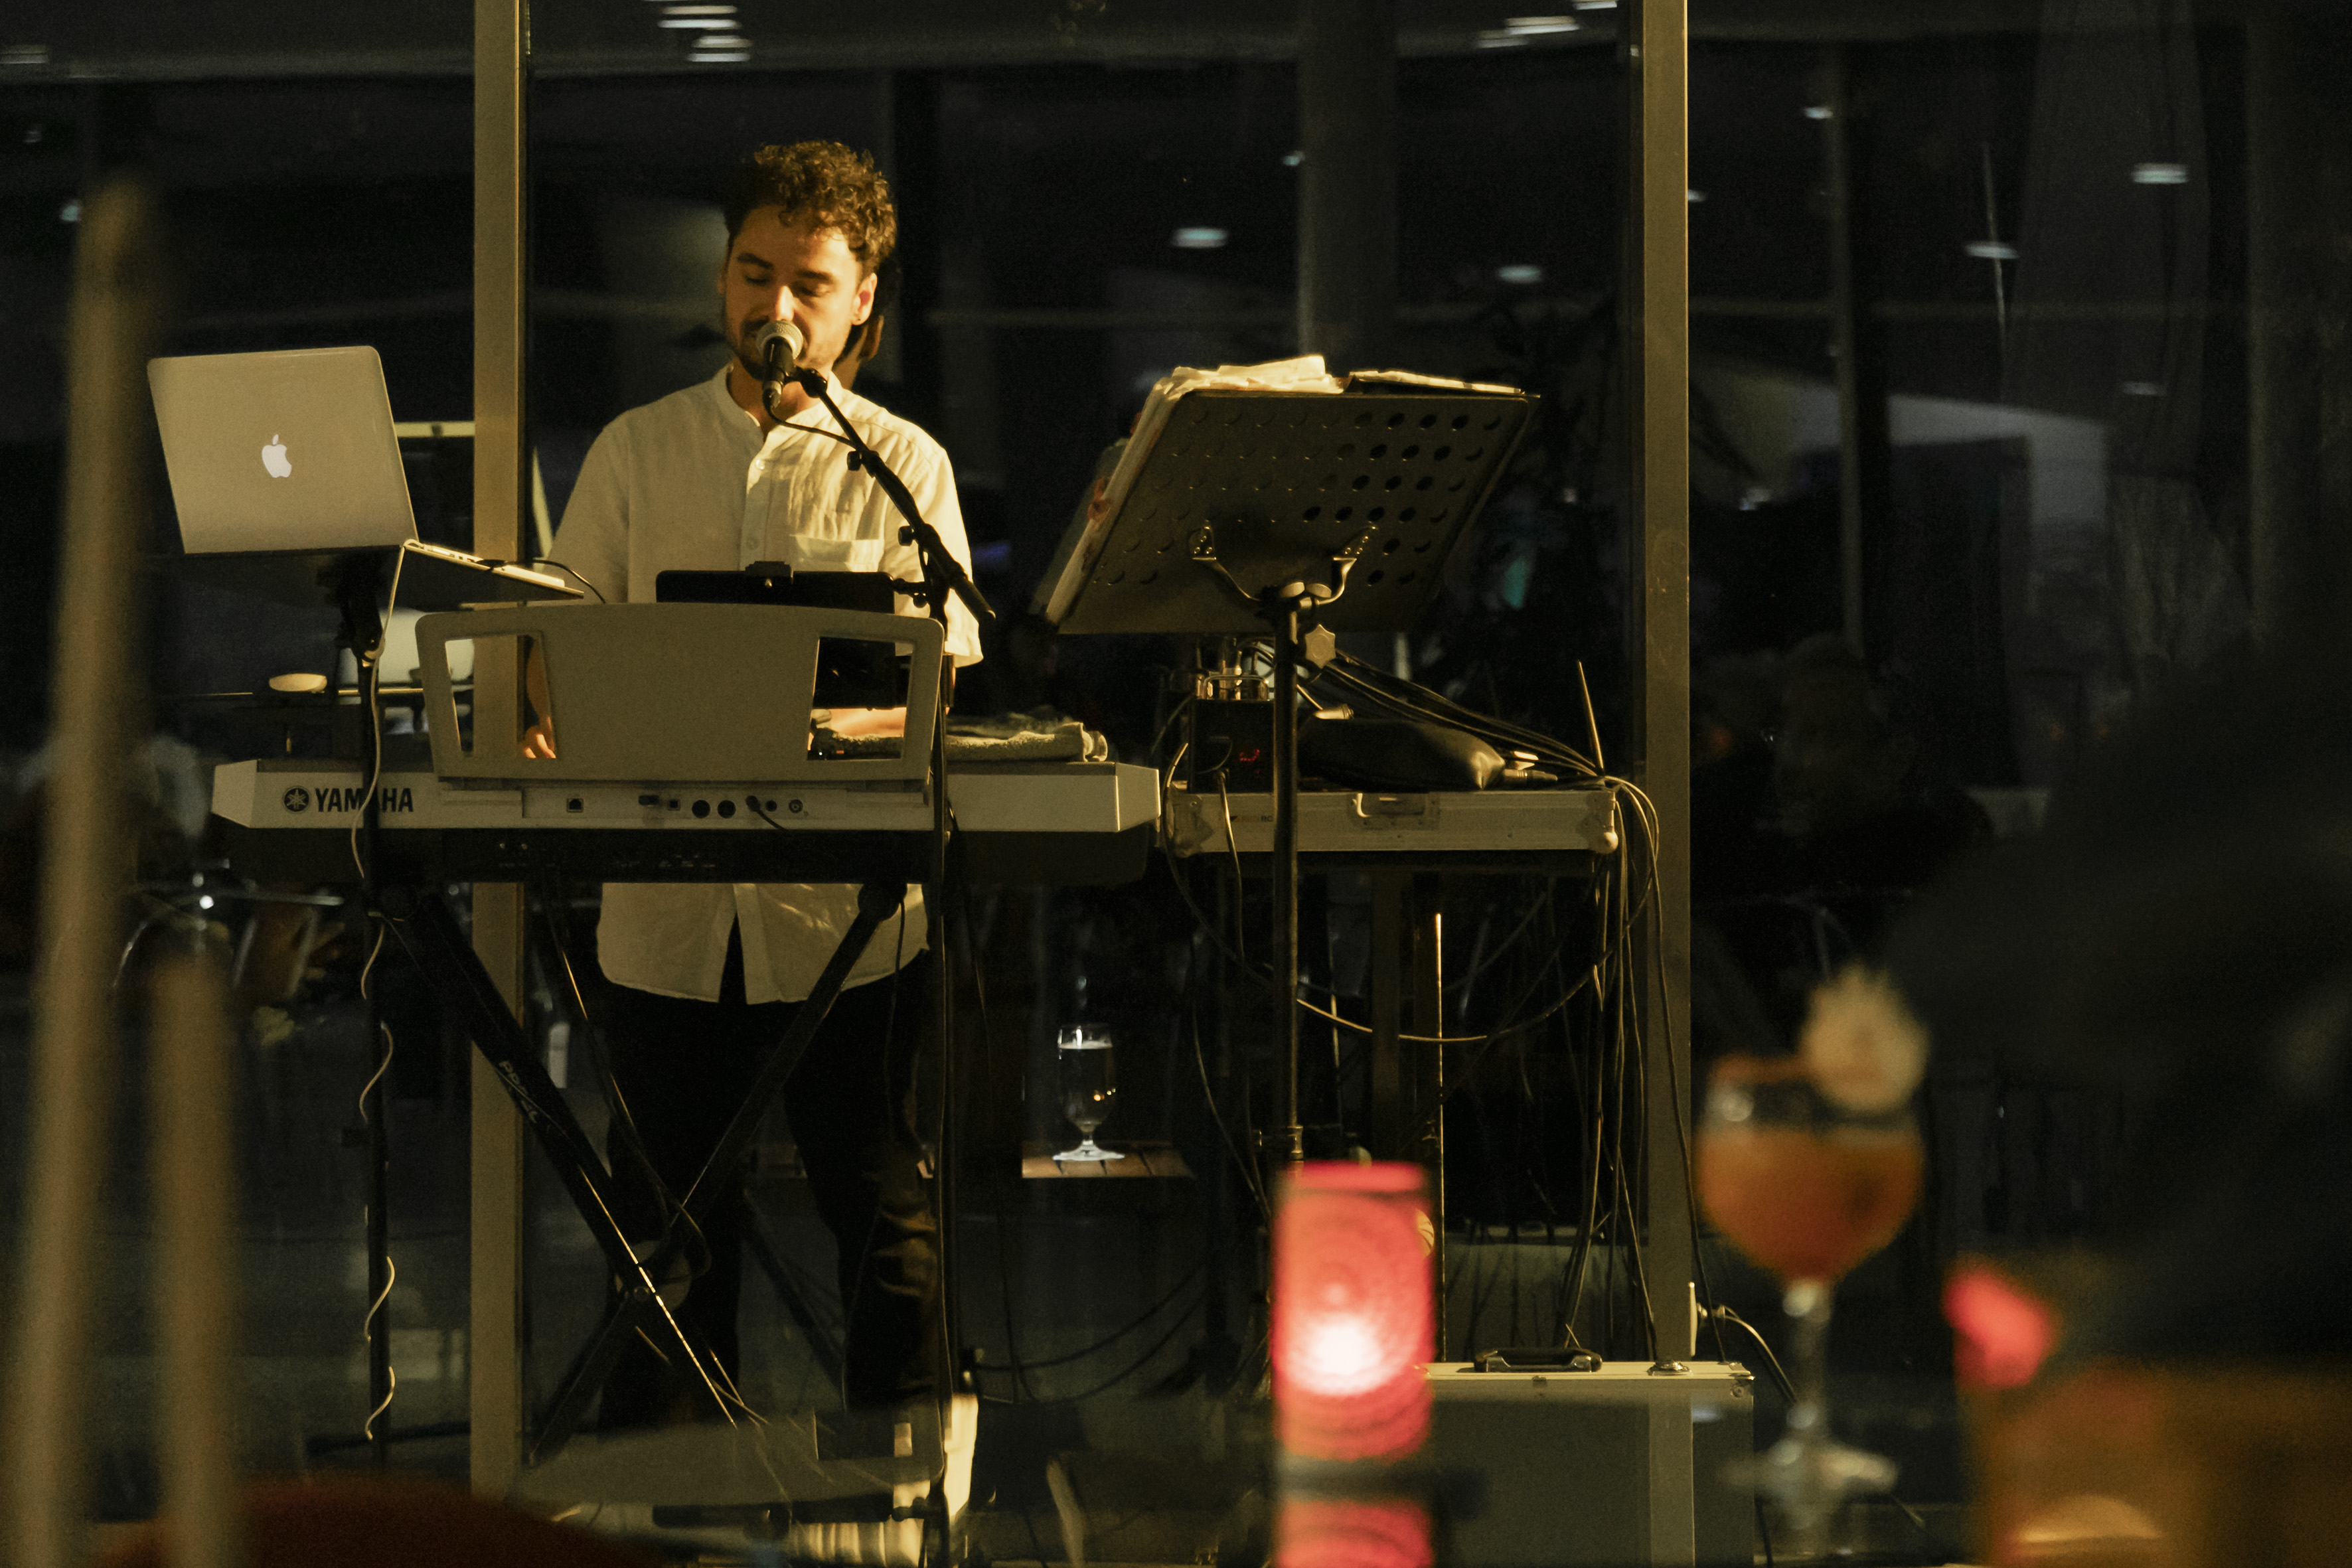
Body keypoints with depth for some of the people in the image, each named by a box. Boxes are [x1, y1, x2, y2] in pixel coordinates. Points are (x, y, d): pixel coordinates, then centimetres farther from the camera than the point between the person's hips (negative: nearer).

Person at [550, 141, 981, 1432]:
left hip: (846, 901, -2)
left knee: (882, 1217, 0)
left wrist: (812, 728, -22)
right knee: (670, 1230, 5)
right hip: (669, 900, 2)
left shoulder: (903, 465, 7)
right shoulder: (636, 453, 14)